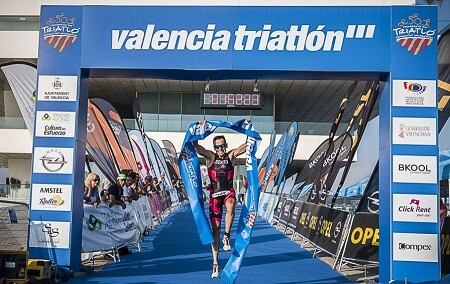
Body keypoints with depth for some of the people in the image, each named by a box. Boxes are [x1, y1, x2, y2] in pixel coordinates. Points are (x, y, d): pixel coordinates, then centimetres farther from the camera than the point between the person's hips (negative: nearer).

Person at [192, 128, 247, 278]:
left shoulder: (231, 155, 2)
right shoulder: (210, 157, 0)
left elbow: (247, 145, -5)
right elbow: (195, 145, -10)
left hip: (228, 191, 0)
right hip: (215, 194, 0)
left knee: (230, 208, -38)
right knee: (215, 227, 0)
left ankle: (227, 236, -16)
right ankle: (215, 263, 8)